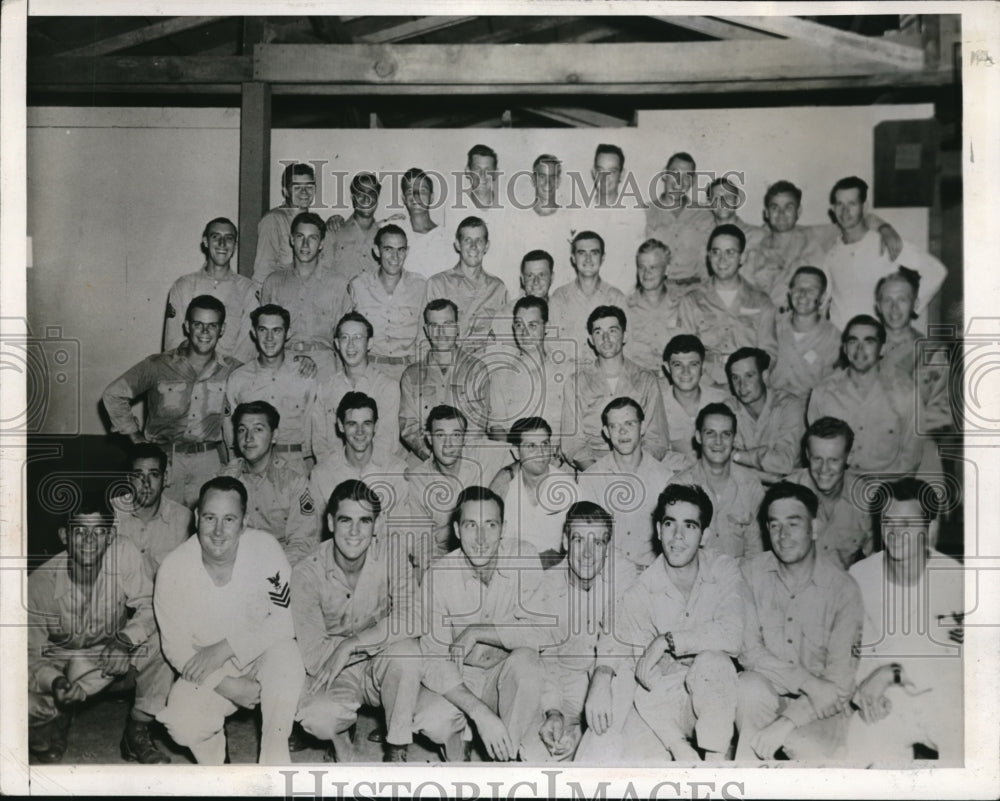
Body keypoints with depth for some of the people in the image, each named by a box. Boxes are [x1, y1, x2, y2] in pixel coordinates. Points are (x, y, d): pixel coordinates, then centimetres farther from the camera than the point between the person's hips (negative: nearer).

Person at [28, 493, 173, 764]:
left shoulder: (123, 552, -24)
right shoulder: (41, 582, -25)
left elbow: (148, 606, -17)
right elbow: (31, 654, -20)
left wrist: (126, 638, -38)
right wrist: (55, 683, -41)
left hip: (111, 649, 1)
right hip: (59, 660, -1)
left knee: (160, 640, -27)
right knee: (29, 704, -29)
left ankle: (137, 734, -9)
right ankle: (54, 717, 11)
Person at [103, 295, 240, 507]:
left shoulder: (233, 371, 4)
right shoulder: (158, 366, -1)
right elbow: (114, 394, 7)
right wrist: (135, 435, 5)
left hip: (209, 463, 1)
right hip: (162, 461, -1)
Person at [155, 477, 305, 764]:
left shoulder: (265, 548, -17)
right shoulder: (173, 569, -13)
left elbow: (283, 622, -16)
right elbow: (176, 647, -7)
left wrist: (224, 649, -24)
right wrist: (227, 686, -19)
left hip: (261, 658, -1)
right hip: (206, 675, 1)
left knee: (285, 655, -32)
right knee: (183, 725, -25)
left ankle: (274, 767, -15)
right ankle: (214, 764, 11)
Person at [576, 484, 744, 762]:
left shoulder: (723, 570, -6)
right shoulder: (641, 591, -6)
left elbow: (731, 634, -20)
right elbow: (617, 646, -7)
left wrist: (667, 641, -22)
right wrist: (601, 677, -29)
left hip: (715, 694, 0)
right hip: (660, 701, 0)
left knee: (712, 660, -35)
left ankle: (715, 758, -18)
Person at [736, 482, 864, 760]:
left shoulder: (843, 588, -9)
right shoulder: (752, 572, -3)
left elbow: (840, 682, -12)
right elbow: (749, 651, -8)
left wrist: (787, 722, -24)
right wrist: (808, 681, -22)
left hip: (820, 707, -2)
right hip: (765, 691, 2)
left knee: (811, 751, -32)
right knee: (751, 685, -32)